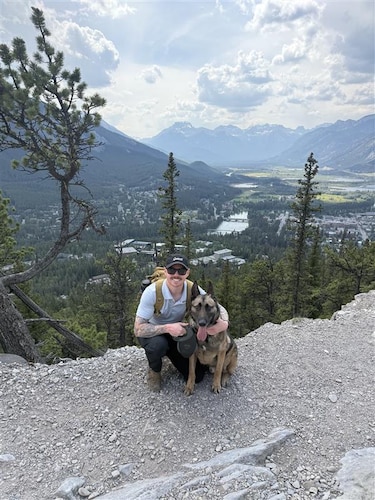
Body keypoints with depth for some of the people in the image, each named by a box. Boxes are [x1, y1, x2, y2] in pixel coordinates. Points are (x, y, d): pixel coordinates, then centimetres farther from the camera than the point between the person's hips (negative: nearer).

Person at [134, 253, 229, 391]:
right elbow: (138, 329, -30)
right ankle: (154, 370, -2)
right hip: (154, 333, -3)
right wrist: (167, 328, -43)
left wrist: (224, 323, -36)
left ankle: (171, 356, 28)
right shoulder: (152, 292, -31)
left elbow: (219, 308, -12)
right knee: (157, 344, -38)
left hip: (178, 334, 3)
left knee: (197, 376, -2)